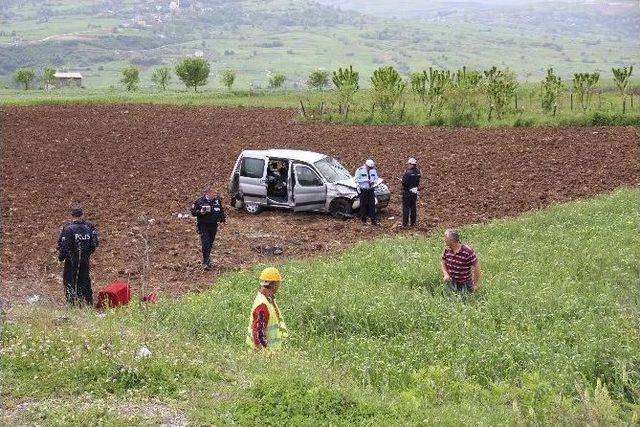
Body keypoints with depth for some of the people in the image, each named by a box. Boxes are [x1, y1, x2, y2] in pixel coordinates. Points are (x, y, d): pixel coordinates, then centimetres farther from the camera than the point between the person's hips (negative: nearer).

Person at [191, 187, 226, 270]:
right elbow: (193, 211, -4)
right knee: (205, 243, -15)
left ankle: (207, 259, 30)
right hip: (203, 225, -4)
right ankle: (205, 263, -12)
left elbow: (221, 211, 20)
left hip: (213, 226, 4)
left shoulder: (217, 201, 6)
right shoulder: (200, 201, -6)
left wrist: (223, 218, 8)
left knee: (210, 244, 12)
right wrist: (200, 212, -21)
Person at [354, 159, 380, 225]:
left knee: (372, 205, -1)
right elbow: (356, 180, -11)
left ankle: (373, 220, 1)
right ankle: (363, 220, 15)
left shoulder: (373, 170, 4)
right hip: (363, 190, -3)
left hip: (370, 190, 4)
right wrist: (365, 180, -23)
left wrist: (373, 181, -9)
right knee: (363, 205, 3)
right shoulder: (360, 170, -11)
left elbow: (376, 178, 14)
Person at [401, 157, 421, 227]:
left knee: (406, 207, 0)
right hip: (414, 192, 6)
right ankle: (413, 222, 20)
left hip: (407, 192, -6)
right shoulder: (417, 172, -1)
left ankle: (405, 223, 1)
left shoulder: (407, 173, -21)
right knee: (413, 207, 15)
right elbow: (418, 182, 6)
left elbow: (404, 183, -19)